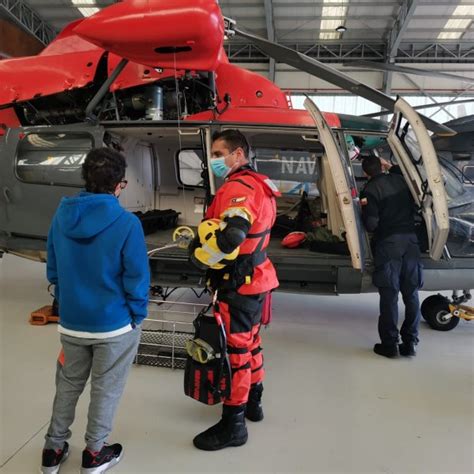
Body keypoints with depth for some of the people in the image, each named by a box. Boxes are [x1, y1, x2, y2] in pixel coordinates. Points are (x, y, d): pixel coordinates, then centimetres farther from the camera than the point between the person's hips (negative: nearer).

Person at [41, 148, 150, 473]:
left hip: (70, 322, 5)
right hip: (114, 325, -4)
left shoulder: (62, 216, -4)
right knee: (106, 389, 16)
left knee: (68, 385, 24)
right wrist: (137, 315, -2)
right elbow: (137, 279, -18)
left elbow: (53, 272, 5)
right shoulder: (126, 223, -21)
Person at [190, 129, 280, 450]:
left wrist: (200, 258, -19)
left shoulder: (238, 187, -19)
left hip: (238, 283, -10)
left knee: (234, 349, 0)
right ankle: (253, 402, 39)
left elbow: (232, 235, -35)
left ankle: (233, 424, 14)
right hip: (255, 278, 10)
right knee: (249, 342, 22)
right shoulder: (258, 186, 13)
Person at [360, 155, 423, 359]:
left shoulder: (370, 190, -8)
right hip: (410, 240, 5)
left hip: (388, 244, -4)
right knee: (411, 293, 10)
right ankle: (410, 342, 16)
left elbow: (371, 224, -13)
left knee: (389, 295, 1)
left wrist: (364, 208, 5)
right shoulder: (400, 179, 7)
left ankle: (389, 344, 6)